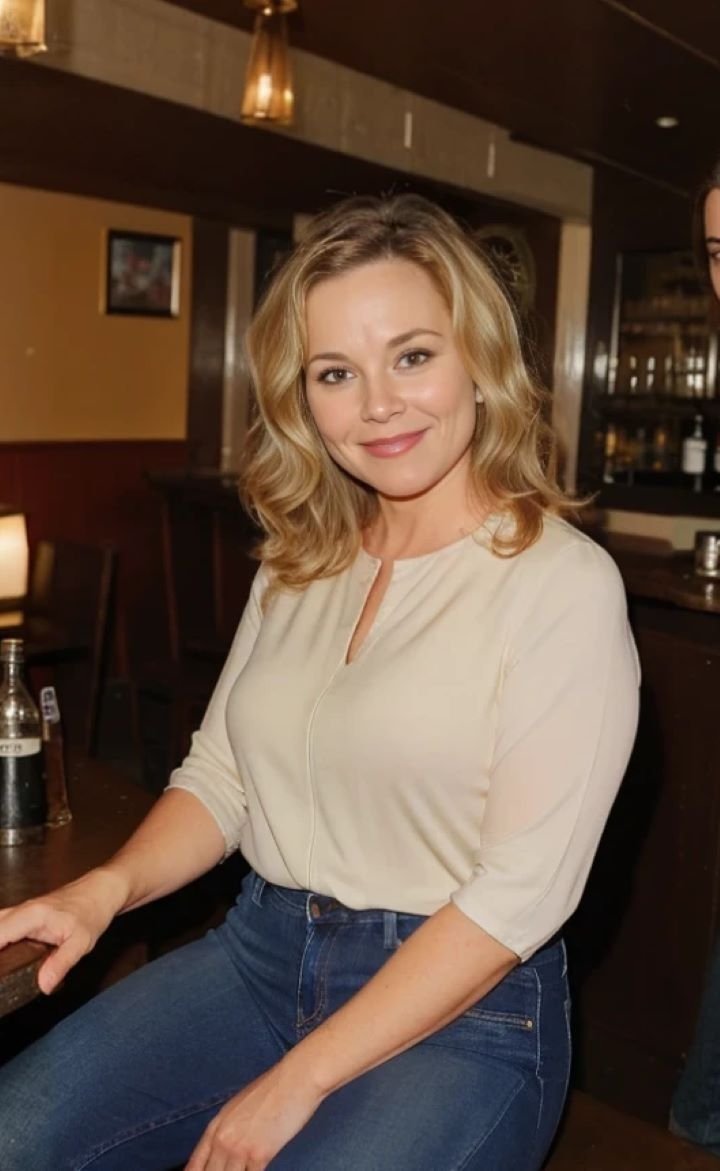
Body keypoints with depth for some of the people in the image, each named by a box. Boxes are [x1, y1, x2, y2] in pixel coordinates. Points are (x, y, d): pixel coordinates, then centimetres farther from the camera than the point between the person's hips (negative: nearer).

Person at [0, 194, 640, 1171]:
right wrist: (106, 888, -11)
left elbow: (521, 890, -17)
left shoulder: (563, 584, -13)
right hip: (258, 955, 5)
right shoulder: (299, 566, 8)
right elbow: (220, 779, 9)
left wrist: (294, 1086, -16)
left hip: (463, 1010, -4)